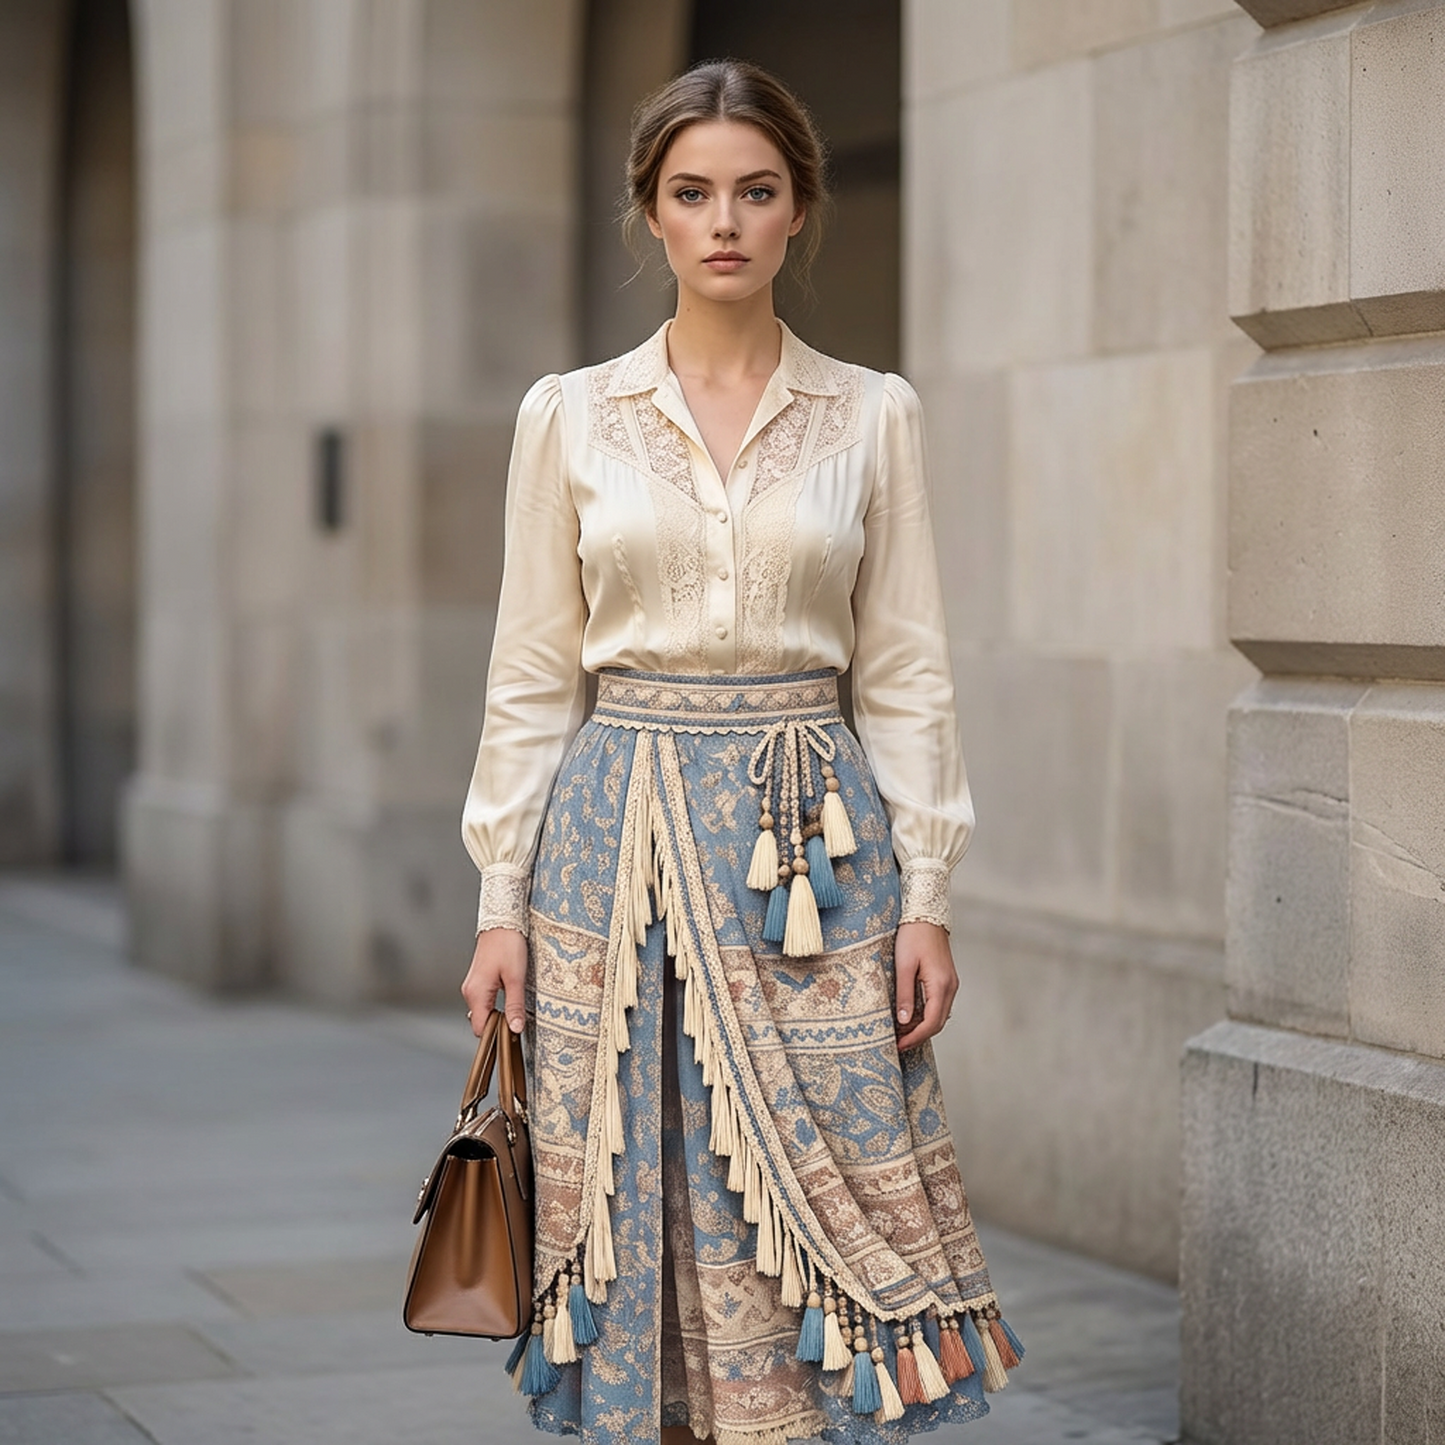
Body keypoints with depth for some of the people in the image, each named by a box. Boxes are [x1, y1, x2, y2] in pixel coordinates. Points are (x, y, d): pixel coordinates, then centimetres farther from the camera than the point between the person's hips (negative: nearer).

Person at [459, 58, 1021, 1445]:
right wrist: (500, 899, 1)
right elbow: (532, 675, 6)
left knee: (826, 1203, -4)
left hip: (813, 837, 0)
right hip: (617, 828, 0)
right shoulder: (569, 416, 5)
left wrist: (925, 896, -2)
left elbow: (907, 673, 5)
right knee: (630, 1192, 2)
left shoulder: (873, 416, 5)